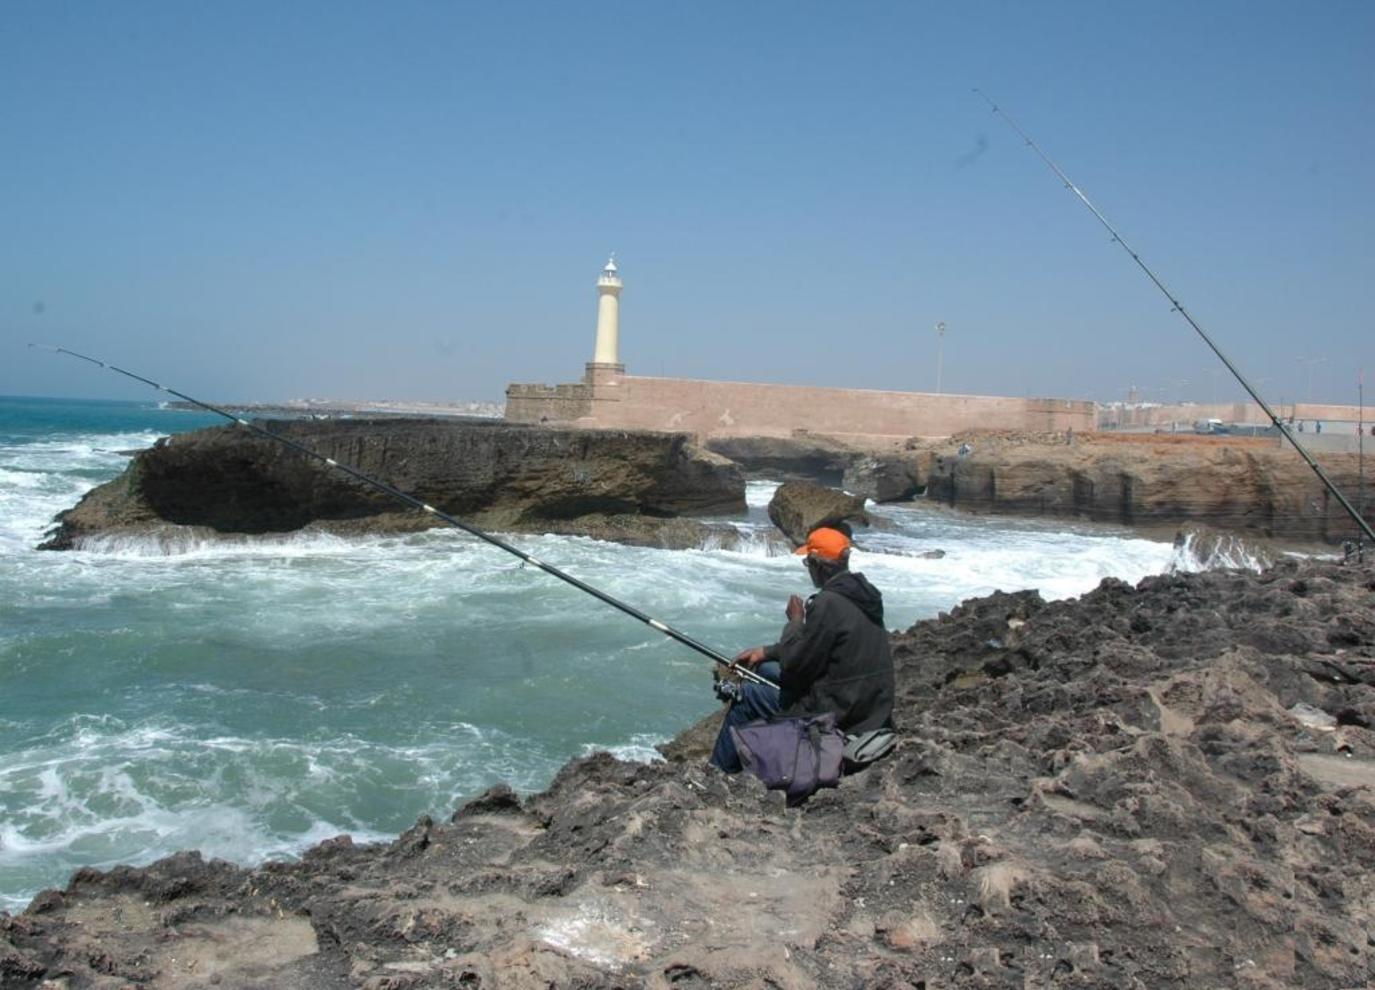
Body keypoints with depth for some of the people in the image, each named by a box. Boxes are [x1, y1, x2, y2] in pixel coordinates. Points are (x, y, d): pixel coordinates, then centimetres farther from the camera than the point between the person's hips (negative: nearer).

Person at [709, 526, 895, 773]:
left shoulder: (829, 603, -24)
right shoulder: (861, 593, 6)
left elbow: (795, 666, -19)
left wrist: (795, 621, -5)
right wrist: (766, 651, 13)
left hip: (838, 714, -9)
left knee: (747, 695, 5)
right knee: (764, 669, 21)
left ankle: (718, 772, 20)